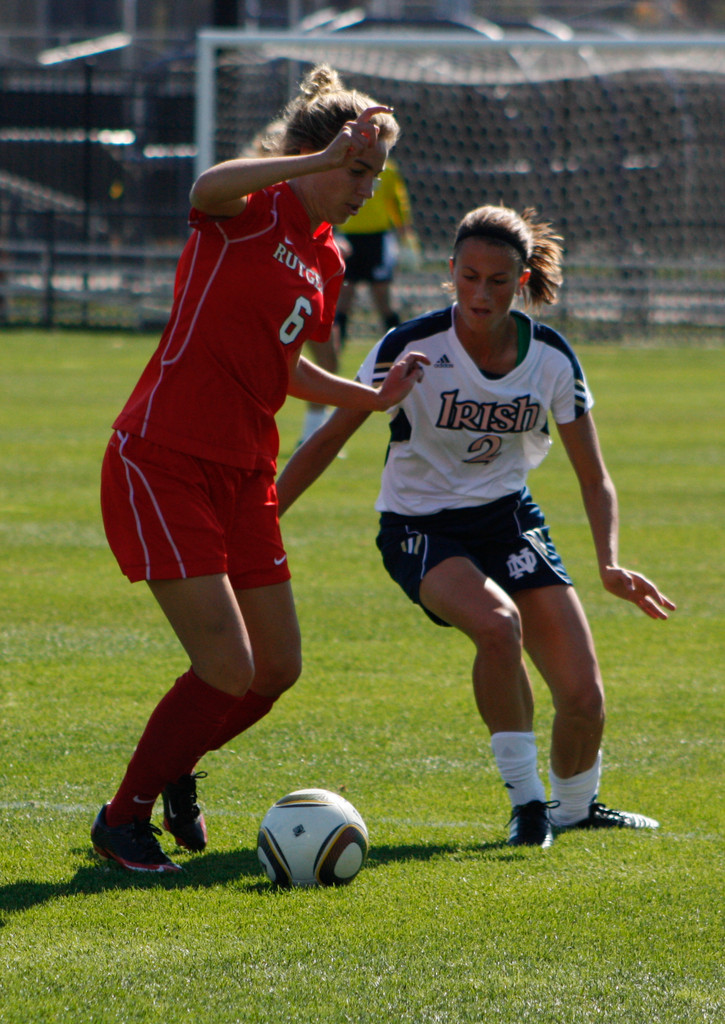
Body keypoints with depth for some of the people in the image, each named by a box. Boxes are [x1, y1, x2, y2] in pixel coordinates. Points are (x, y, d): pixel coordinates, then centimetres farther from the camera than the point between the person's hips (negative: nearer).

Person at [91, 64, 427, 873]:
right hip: (162, 463, -8)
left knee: (278, 668, 9)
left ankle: (175, 768, 35)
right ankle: (123, 819, 6)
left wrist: (373, 398, 15)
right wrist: (319, 160, -44)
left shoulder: (326, 260, 13)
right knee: (228, 669, -12)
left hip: (242, 472, 8)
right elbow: (209, 187, -38)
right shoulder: (251, 214, -11)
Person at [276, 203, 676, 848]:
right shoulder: (412, 348, -19)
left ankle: (574, 806, 23)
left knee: (584, 696, -9)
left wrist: (610, 564, -18)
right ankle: (524, 795, -16)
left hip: (509, 518, 3)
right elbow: (329, 440, -11)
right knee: (497, 623, -35)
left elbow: (594, 478, -2)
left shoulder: (552, 359, -9)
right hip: (420, 528, -3)